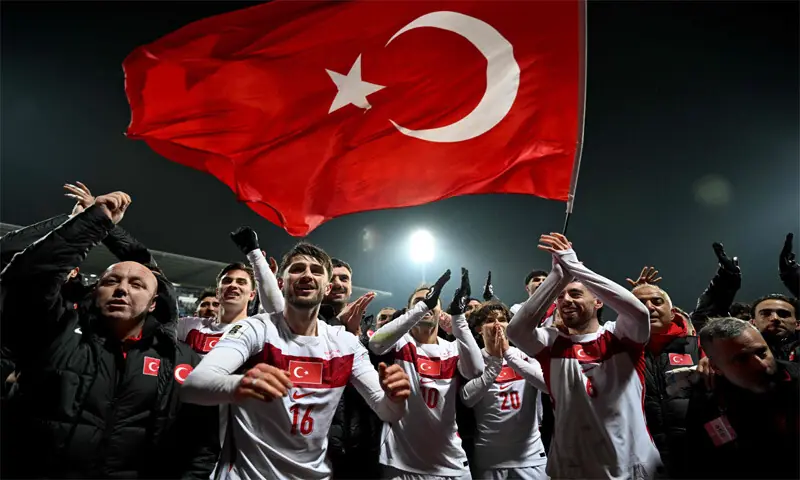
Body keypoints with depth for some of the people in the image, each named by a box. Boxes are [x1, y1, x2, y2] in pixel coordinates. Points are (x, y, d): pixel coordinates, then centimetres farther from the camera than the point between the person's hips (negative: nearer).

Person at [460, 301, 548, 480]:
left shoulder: (525, 355, 2)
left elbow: (548, 383, -15)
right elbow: (467, 398, -16)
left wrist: (508, 353, -15)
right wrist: (496, 360, -15)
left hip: (530, 454, 1)